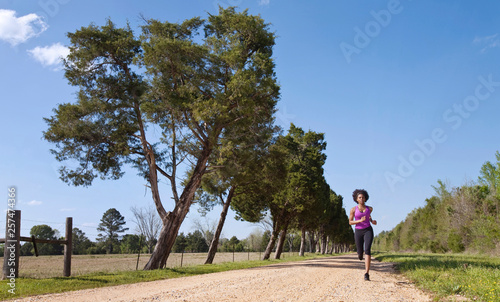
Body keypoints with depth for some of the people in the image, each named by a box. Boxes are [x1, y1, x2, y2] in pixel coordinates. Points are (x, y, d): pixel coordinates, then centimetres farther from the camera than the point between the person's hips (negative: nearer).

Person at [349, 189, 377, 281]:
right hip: (358, 232, 1)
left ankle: (367, 274, -25)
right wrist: (360, 220, -16)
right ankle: (360, 253, 53)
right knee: (360, 254, 10)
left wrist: (372, 221, 6)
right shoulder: (353, 209, -1)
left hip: (368, 231, 0)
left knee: (367, 250, -22)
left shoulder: (369, 208, 6)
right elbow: (350, 222, 0)